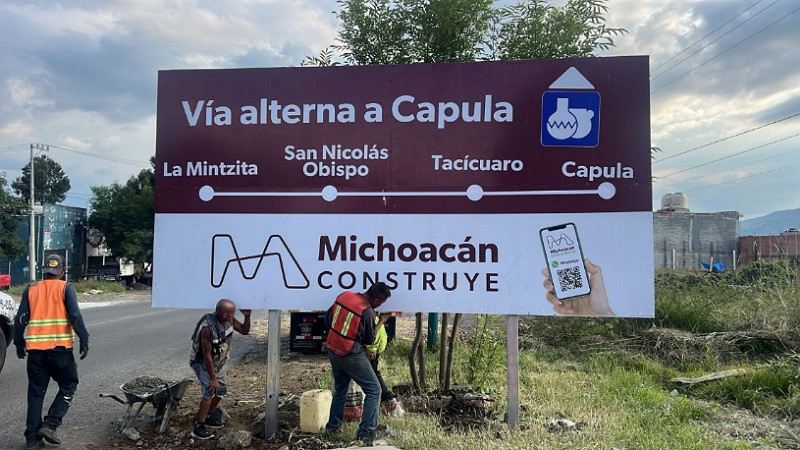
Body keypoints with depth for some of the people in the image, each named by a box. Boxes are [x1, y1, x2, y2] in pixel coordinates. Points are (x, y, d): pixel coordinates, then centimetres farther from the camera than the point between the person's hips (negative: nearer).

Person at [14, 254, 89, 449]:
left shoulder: (30, 289, 10)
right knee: (68, 386, 12)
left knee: (36, 392, 13)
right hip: (60, 347, -4)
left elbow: (20, 319, 7)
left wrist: (19, 343, 18)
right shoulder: (66, 288, -1)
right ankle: (50, 425, -1)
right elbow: (75, 315, -11)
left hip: (35, 348, 4)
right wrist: (84, 341, -9)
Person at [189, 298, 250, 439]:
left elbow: (244, 330, 0)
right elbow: (207, 355, -30)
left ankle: (207, 416, 33)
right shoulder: (207, 328, -36)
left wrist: (247, 316, -20)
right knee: (209, 392, -16)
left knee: (222, 389, 14)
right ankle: (198, 427, -7)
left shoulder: (229, 320, -16)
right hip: (203, 363, -8)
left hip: (218, 362, 8)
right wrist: (212, 378, -23)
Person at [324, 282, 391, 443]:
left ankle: (333, 426, 32)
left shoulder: (343, 296, -3)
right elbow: (369, 340, -7)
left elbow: (328, 318, 9)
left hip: (332, 350, 7)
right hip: (351, 356, -7)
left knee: (339, 390, 25)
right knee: (374, 390, 4)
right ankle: (366, 431, 2)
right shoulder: (368, 312, -21)